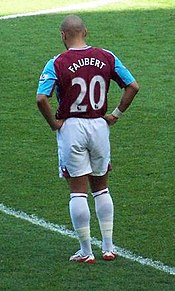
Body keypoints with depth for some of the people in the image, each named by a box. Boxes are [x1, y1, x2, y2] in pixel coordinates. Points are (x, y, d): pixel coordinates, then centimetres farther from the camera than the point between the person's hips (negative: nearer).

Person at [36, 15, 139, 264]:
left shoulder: (57, 64, -11)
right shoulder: (107, 58, -1)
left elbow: (41, 98, -21)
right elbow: (133, 86, 1)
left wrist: (54, 123, -7)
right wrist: (116, 115, 6)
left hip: (71, 128, -3)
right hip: (99, 126, 3)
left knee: (78, 191, 2)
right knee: (101, 188, 17)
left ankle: (86, 252, 5)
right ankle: (108, 248, 16)